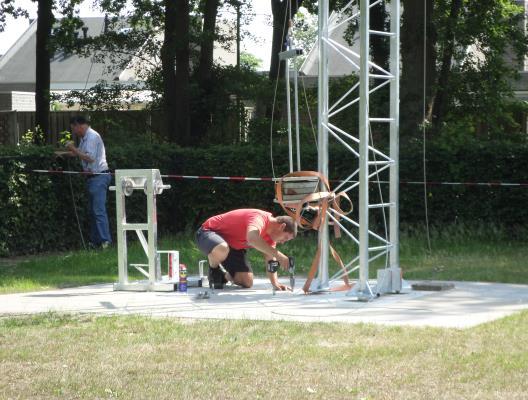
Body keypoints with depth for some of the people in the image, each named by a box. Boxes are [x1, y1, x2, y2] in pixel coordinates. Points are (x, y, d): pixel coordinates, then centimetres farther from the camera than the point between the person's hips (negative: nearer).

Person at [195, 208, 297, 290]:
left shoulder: (270, 234, 0)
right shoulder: (260, 218, -30)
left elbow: (270, 260, 3)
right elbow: (252, 238, -52)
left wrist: (275, 283, -12)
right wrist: (277, 254, -53)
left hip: (233, 246, 9)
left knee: (247, 282, -6)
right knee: (222, 249, -44)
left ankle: (223, 275, 24)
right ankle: (214, 271, -10)